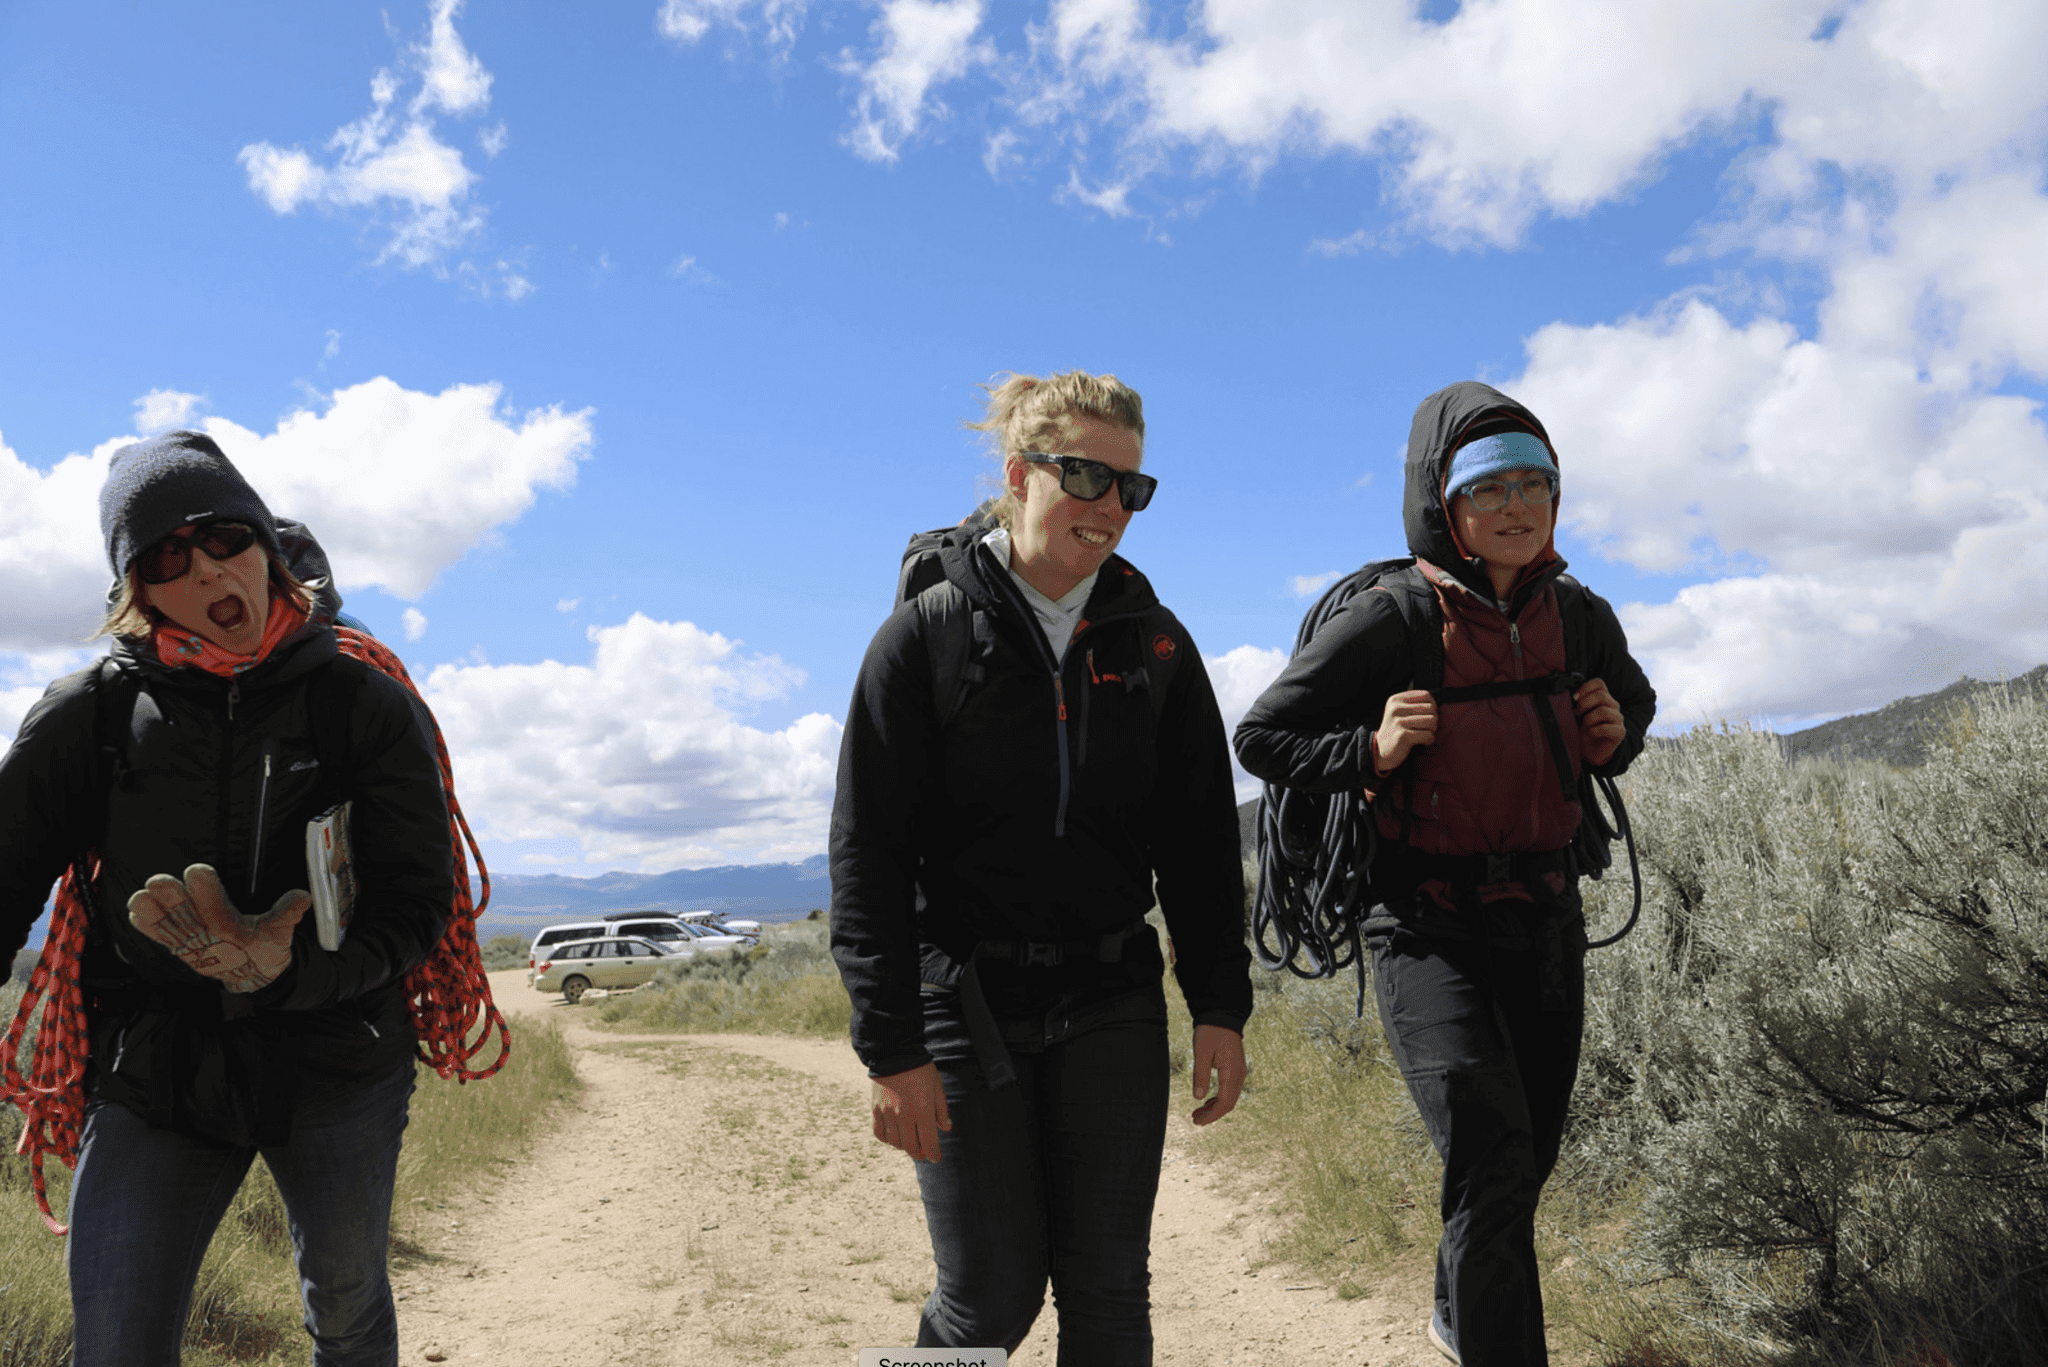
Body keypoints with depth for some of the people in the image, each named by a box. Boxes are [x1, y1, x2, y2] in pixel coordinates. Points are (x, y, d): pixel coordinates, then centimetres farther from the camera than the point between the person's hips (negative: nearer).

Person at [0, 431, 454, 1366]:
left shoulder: (365, 706, -7)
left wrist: (289, 973, -28)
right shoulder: (91, 715, -3)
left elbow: (418, 901, -9)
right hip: (151, 1070, 1)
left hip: (336, 1067, 0)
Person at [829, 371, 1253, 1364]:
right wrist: (892, 1048, -11)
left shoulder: (1154, 641, 5)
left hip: (1112, 1003, 3)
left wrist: (1220, 1006, 2)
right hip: (965, 1004, -3)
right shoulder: (927, 634, -6)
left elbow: (1201, 838, 8)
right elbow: (867, 854, -7)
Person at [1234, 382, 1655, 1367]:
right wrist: (1371, 750, -22)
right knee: (1491, 1156, -19)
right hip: (1428, 922, -6)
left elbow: (1635, 702, 23)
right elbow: (1260, 737, -6)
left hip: (1544, 916, 6)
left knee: (1529, 1155, 19)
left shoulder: (1580, 618, 2)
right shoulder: (1390, 622, -14)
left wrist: (1615, 737, 0)